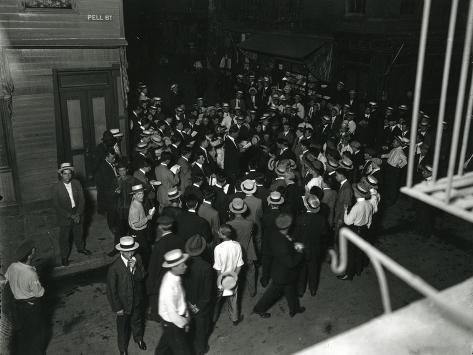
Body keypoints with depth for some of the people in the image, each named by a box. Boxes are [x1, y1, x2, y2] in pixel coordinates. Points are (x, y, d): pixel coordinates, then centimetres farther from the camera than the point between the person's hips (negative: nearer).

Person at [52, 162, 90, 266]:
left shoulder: (76, 183, -5)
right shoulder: (56, 187, -14)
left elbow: (82, 199, -3)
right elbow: (57, 205, -14)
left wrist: (78, 214, -12)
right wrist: (70, 216, -17)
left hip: (77, 214, 3)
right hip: (64, 217, -3)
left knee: (79, 233, 20)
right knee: (64, 237, 8)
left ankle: (81, 248, 46)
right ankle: (64, 257, 26)